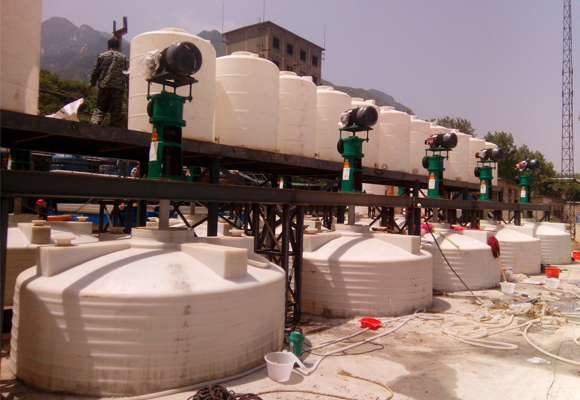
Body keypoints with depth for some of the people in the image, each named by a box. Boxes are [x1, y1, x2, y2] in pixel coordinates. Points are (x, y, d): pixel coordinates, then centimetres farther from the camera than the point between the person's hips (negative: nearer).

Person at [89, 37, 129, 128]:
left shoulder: (102, 56, 13)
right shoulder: (124, 57, 12)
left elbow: (95, 71, 13)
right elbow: (128, 74, 4)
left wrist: (92, 83, 26)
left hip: (104, 86, 1)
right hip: (118, 87, -1)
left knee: (100, 108, 7)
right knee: (117, 110, 0)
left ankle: (94, 122, -13)